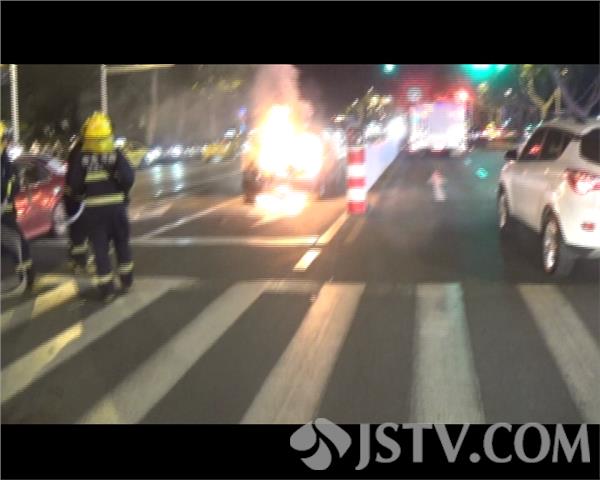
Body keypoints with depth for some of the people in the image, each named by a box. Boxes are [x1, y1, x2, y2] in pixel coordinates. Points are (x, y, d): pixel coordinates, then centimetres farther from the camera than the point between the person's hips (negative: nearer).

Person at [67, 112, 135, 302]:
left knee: (100, 249, 4)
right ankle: (127, 282, 27)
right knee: (122, 244, 18)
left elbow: (73, 184, -6)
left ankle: (107, 290, 4)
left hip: (93, 208, 0)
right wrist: (122, 192, 5)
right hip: (116, 206, 1)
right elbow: (128, 178, -14)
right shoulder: (116, 154, -5)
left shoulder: (79, 157, -4)